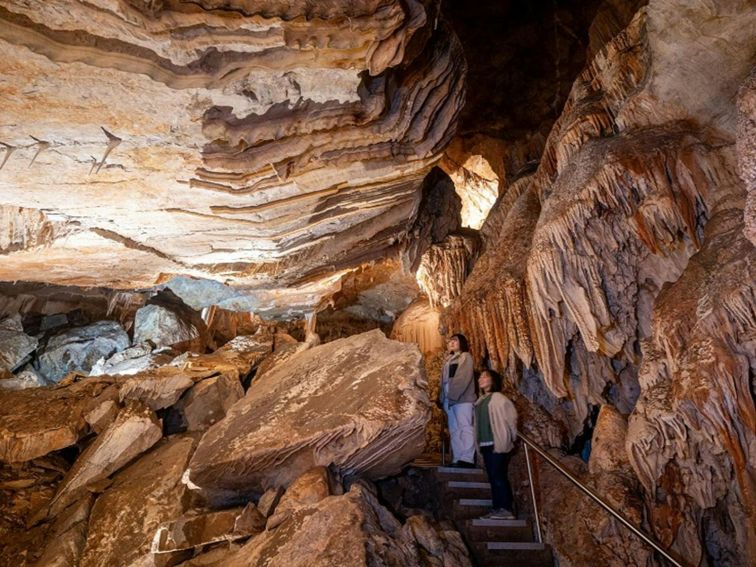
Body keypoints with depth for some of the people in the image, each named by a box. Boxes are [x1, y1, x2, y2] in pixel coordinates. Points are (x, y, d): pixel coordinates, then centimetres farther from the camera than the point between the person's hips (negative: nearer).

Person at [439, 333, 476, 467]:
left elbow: (463, 378, -11)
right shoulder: (448, 360, 26)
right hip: (449, 399, 7)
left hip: (462, 398, -7)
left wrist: (453, 395, -18)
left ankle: (467, 459, -16)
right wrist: (442, 397, 7)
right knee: (454, 430, 3)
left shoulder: (465, 356, 4)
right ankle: (457, 460, 3)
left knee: (465, 427, -12)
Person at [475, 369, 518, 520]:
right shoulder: (480, 400, 14)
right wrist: (479, 443, 11)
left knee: (499, 476, -8)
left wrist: (511, 439, -4)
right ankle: (497, 508, 16)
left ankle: (506, 509, -2)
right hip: (486, 444, 8)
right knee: (493, 477, 10)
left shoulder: (499, 398, -7)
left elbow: (511, 418, -8)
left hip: (498, 444, -8)